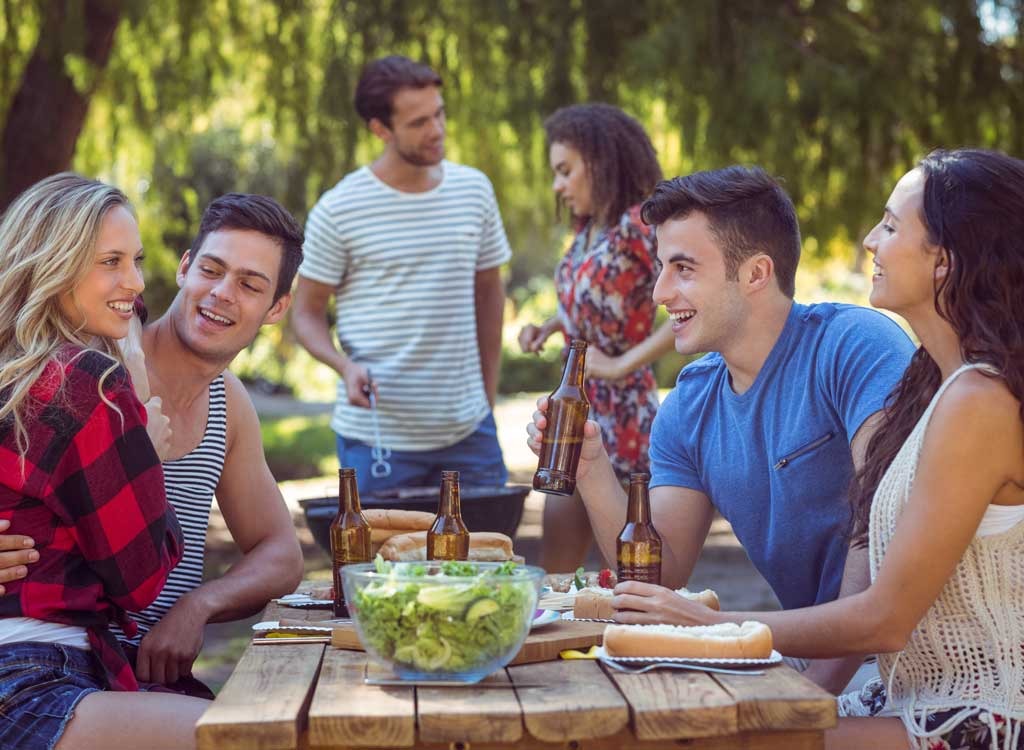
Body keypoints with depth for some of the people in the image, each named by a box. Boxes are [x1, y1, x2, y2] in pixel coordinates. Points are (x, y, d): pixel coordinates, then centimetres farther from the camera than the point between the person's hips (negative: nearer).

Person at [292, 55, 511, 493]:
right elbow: (307, 313, 0)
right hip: (377, 437, -3)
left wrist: (489, 395, 12)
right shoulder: (338, 210, -7)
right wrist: (346, 366, -19)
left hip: (467, 428, 3)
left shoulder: (474, 190, 5)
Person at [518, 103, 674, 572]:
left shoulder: (638, 226, -16)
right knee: (554, 568, 11)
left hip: (622, 413, -9)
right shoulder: (589, 229, 10)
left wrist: (623, 365, -22)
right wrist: (548, 327, 7)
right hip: (580, 409, 9)